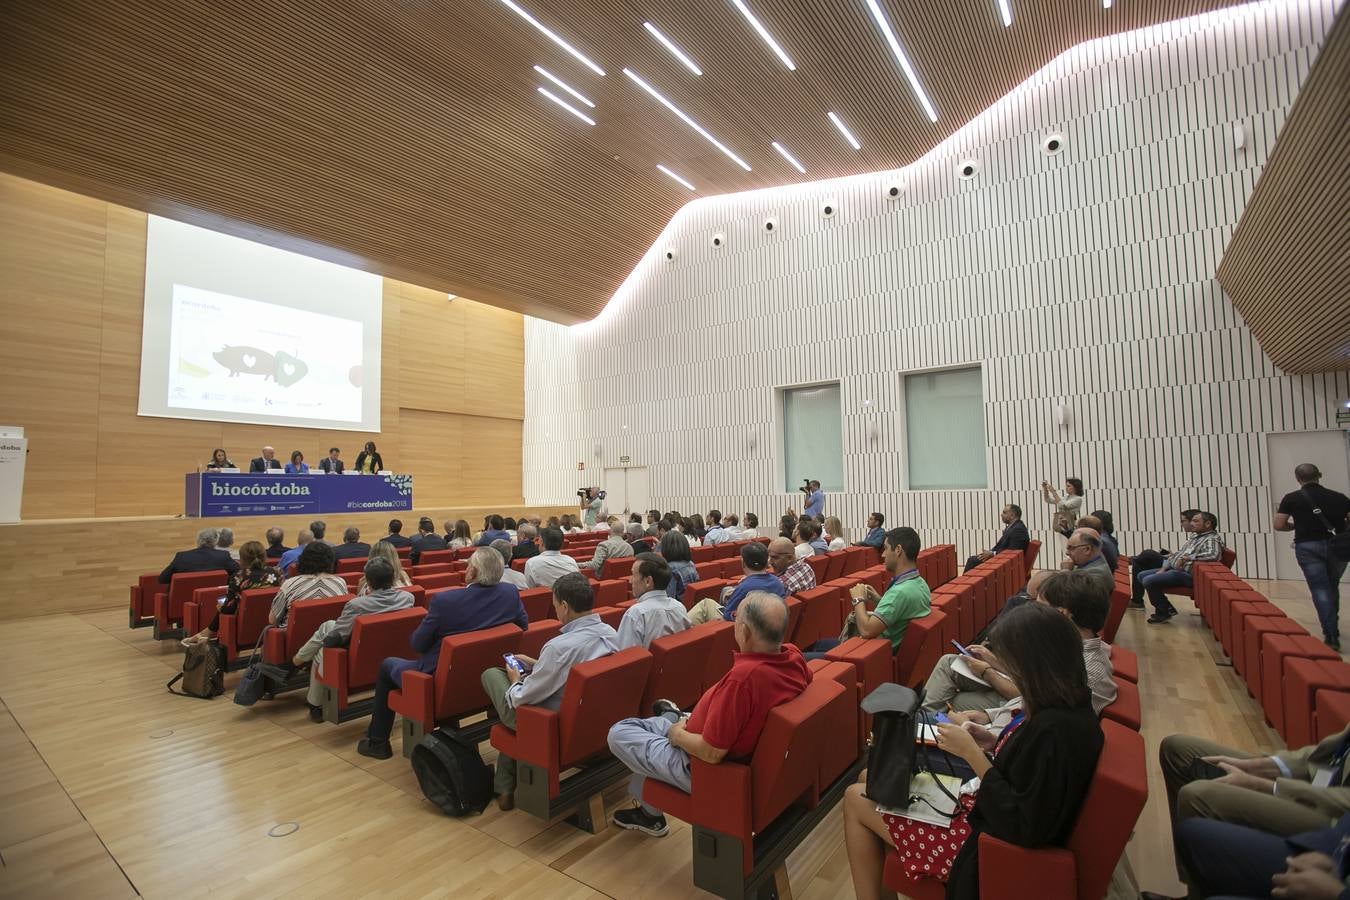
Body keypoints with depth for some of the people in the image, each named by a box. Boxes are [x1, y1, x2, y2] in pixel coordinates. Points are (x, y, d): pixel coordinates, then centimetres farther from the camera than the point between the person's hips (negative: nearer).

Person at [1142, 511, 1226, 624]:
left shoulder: (1212, 539, -12)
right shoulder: (1195, 536, 18)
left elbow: (1213, 555, -34)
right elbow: (1178, 553, 21)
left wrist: (1187, 557, -27)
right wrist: (1163, 568, 10)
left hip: (1187, 574, -10)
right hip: (1173, 568, 10)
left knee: (1148, 581, -26)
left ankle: (1163, 612, -3)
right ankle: (1166, 607, 10)